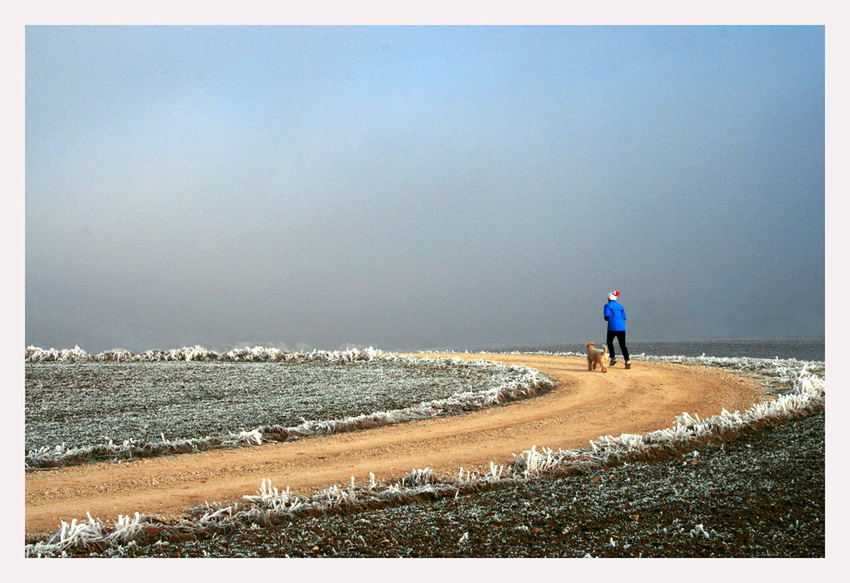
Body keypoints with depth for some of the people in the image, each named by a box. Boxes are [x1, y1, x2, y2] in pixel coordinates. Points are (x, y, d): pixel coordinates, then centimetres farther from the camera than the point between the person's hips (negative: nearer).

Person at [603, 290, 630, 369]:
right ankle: (627, 361, -14)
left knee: (609, 341, 19)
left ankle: (613, 357, 6)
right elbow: (624, 318, 16)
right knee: (623, 345, 1)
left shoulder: (607, 305, 2)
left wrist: (606, 318, 14)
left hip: (613, 327, -4)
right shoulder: (620, 306, 18)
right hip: (622, 327, 4)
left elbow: (607, 317, -8)